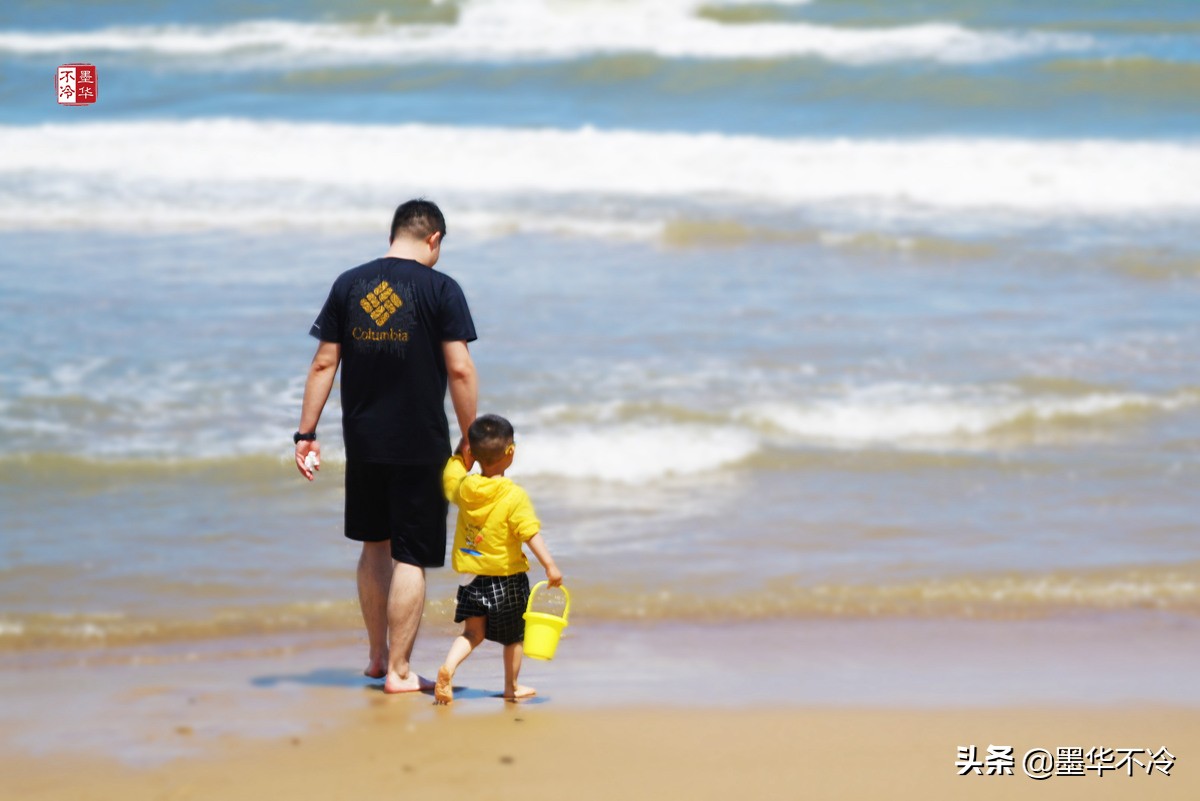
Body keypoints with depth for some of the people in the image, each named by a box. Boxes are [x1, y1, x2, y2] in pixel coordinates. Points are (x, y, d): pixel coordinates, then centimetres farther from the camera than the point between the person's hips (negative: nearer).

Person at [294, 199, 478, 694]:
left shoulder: (349, 285, 3)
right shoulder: (440, 289, -8)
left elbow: (323, 364, 3)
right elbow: (459, 370, -12)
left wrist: (307, 434, 7)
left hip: (362, 441, 4)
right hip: (420, 444, -4)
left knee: (375, 546, 20)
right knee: (410, 557, 1)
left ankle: (378, 654, 31)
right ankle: (398, 671, 2)